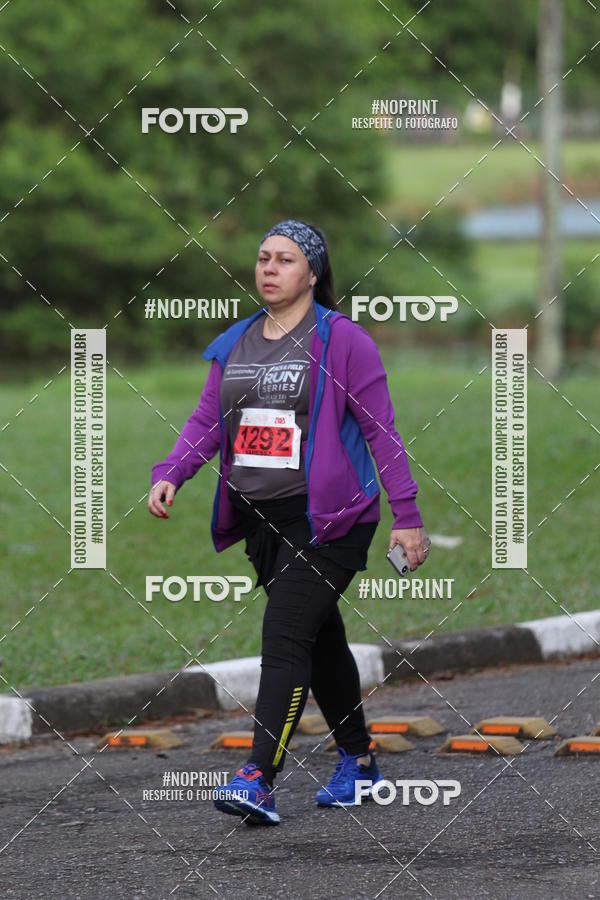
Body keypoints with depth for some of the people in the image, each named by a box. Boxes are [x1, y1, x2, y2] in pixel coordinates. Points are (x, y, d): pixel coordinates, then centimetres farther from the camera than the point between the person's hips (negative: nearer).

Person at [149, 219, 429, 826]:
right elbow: (206, 422, 12)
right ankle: (357, 759, 32)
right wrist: (169, 475, -6)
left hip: (327, 517, -6)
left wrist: (407, 516, -7)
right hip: (259, 518, 6)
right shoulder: (234, 344, 11)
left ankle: (259, 780, -23)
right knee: (320, 639, 17)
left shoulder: (343, 341, -7)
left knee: (284, 637, -17)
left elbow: (379, 429, -6)